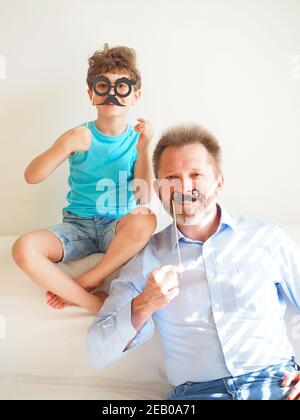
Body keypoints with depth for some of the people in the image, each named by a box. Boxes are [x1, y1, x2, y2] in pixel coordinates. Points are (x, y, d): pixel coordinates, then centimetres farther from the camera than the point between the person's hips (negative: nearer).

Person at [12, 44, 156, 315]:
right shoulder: (78, 137, 0)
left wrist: (144, 148, -20)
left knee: (146, 220, -34)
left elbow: (143, 200, -10)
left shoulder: (137, 140, 0)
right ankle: (95, 302, -17)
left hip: (118, 227, 0)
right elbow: (31, 177, -8)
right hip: (76, 224, 0)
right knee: (24, 248, -27)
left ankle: (85, 283, -16)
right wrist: (64, 147, -24)